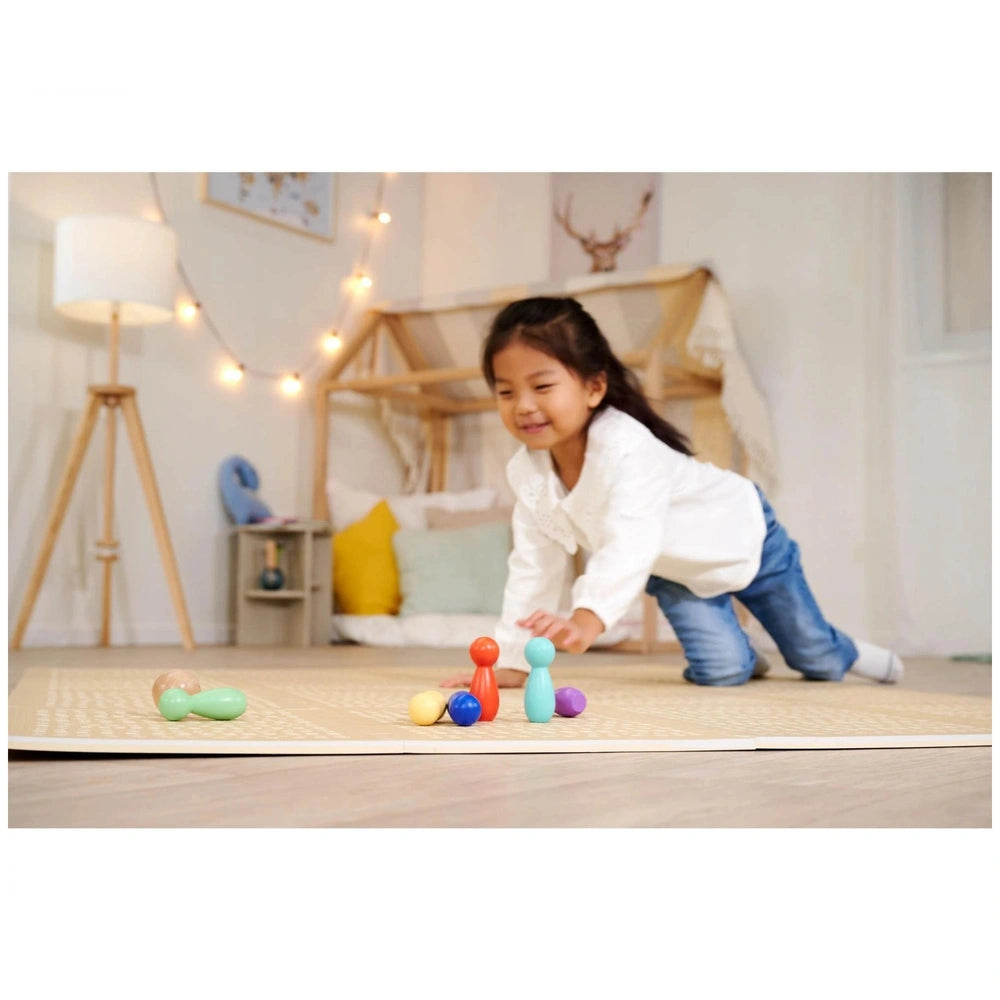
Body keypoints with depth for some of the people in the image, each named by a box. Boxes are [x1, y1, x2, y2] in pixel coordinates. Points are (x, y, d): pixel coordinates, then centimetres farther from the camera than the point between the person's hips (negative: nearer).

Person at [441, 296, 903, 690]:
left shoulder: (626, 447, -42)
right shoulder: (527, 473, -21)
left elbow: (629, 548, -56)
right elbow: (533, 568, -15)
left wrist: (586, 620, -72)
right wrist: (512, 662, -19)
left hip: (743, 539, -4)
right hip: (675, 570, 5)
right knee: (720, 672, -7)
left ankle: (844, 651, 50)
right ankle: (741, 658, 29)